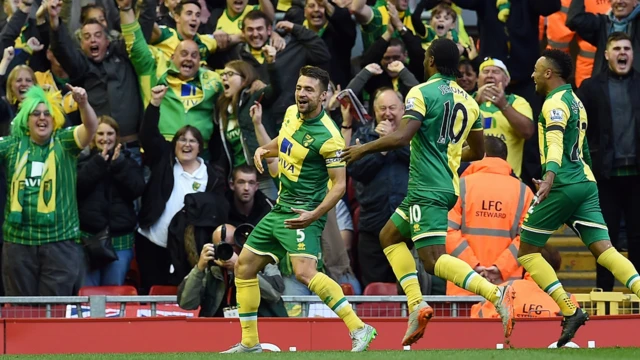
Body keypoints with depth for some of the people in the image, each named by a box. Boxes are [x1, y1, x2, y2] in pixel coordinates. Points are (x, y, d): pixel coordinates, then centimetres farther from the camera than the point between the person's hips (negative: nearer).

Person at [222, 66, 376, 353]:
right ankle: (249, 343, 22)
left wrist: (314, 215, -30)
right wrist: (265, 149, 5)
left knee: (304, 272, -28)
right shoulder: (292, 113, 4)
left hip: (303, 213, -9)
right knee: (244, 267, 13)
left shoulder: (327, 137, -20)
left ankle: (359, 329, -27)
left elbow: (339, 184, -18)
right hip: (280, 208, 9)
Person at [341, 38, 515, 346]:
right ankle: (416, 304, 8)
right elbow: (478, 151, 19)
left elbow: (401, 137, -21)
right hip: (448, 185, 9)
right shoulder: (467, 101, 12)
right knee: (389, 235, 21)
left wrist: (363, 149, -7)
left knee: (433, 260, -14)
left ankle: (496, 294, -30)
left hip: (427, 189, -9)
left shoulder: (421, 93, -10)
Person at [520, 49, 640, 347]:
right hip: (586, 183, 9)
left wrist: (550, 175, -42)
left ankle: (570, 311, -6)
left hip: (563, 186, -9)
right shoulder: (575, 101, 21)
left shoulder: (556, 101, -7)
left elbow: (555, 141, -26)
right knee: (604, 250, -3)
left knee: (527, 251, 4)